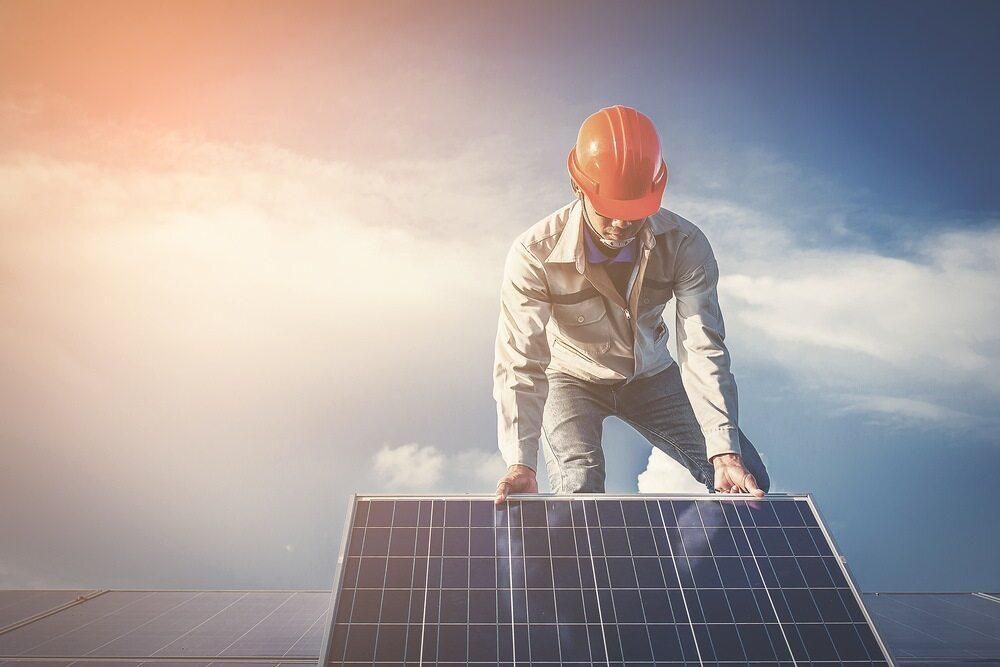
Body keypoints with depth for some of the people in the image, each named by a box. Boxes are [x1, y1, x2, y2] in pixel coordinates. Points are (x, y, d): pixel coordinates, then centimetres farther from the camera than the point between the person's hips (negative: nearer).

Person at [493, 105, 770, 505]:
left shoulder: (685, 245, -21)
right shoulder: (535, 255, -28)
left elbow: (702, 350, -25)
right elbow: (520, 364, -32)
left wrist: (724, 452, -34)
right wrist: (520, 462, -43)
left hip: (650, 374, 3)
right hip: (573, 379, -2)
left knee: (748, 482, -5)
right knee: (579, 494, -26)